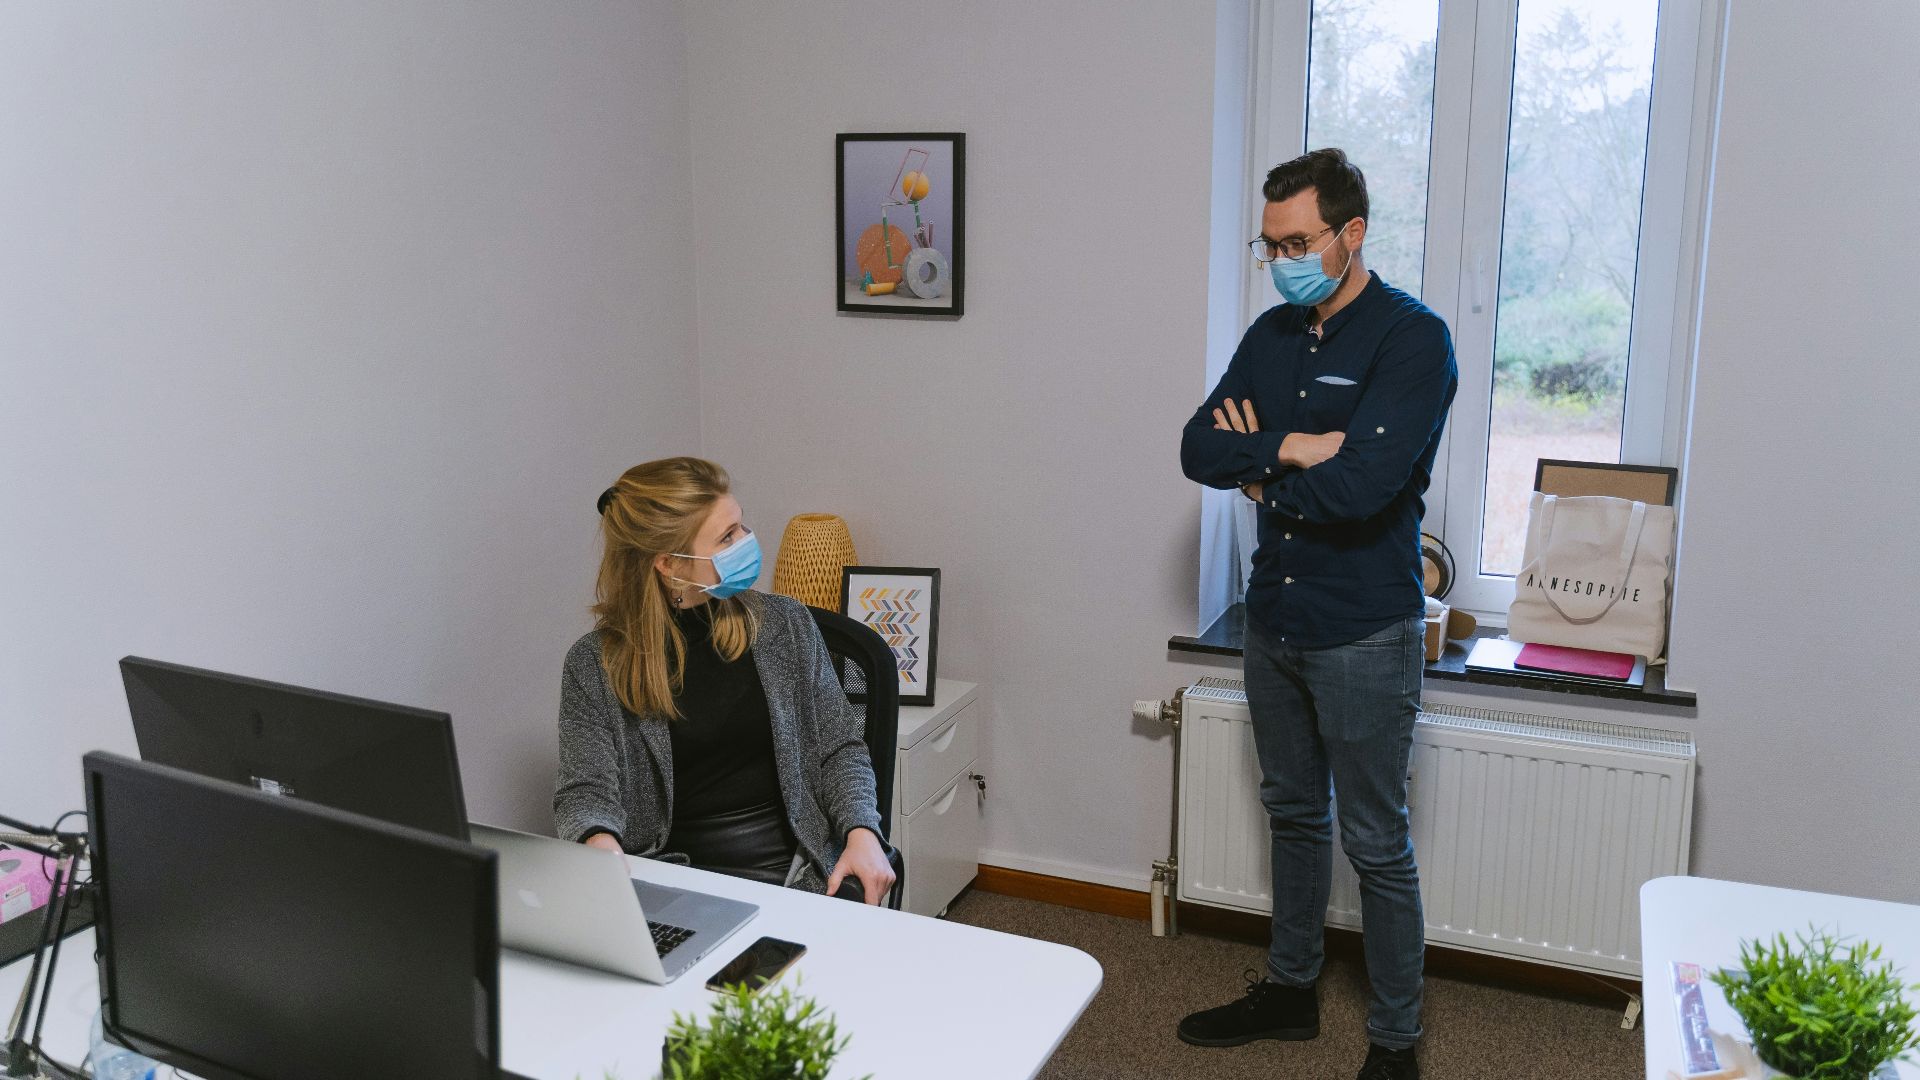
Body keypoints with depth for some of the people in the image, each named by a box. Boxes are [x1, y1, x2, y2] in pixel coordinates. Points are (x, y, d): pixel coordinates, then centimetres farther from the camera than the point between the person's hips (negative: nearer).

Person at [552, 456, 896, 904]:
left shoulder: (785, 624, 8)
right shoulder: (594, 665, 1)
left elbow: (839, 748, 11)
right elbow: (586, 788, -4)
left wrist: (862, 831, -7)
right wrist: (600, 841, -28)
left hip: (797, 873, 1)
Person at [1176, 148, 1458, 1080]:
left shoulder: (1413, 339, -15)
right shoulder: (1272, 335, 7)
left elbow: (1359, 486, -27)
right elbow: (1199, 450, -3)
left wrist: (1259, 470, -10)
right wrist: (1296, 449, -18)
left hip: (1364, 632, -7)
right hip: (1274, 618, 7)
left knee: (1376, 844, 4)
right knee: (1293, 812, 20)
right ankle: (1290, 988, 37)